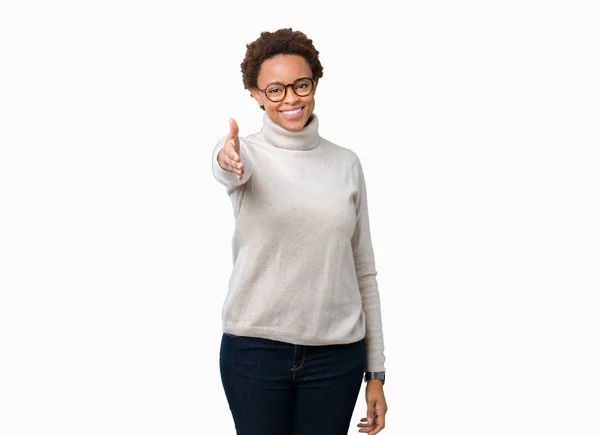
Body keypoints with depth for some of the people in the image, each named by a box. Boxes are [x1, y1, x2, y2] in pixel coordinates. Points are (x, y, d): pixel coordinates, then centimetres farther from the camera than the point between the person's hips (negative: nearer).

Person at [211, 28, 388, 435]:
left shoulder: (347, 163, 5)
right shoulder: (247, 152, -1)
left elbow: (364, 271, 7)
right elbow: (229, 167, -28)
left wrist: (376, 371, 5)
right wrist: (226, 162, -53)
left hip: (336, 353, 2)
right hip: (255, 347, -2)